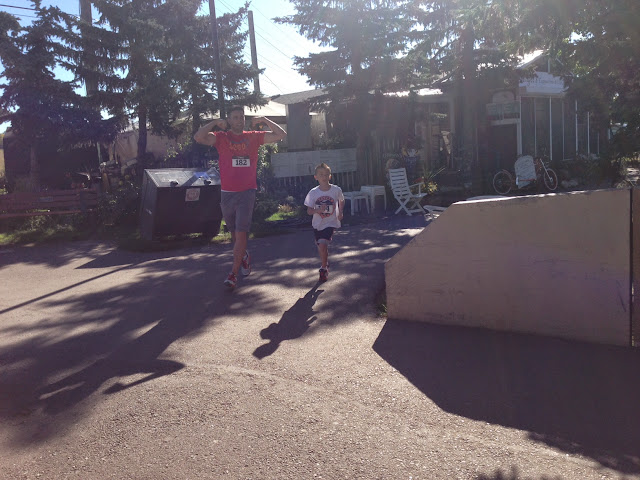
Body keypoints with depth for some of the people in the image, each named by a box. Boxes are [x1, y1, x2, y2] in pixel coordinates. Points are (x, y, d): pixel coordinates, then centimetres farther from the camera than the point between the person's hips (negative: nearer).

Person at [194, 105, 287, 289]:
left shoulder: (253, 137, 7)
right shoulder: (221, 137, 3)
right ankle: (244, 256, 43)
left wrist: (264, 120, 0)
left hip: (247, 192, -1)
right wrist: (215, 122, -9)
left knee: (241, 232, -9)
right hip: (227, 192, 1)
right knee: (234, 231, 15)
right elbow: (198, 137, -14)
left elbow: (281, 135, 4)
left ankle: (233, 273, -3)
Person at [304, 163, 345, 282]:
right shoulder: (313, 193, -9)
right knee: (321, 247, 16)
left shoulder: (336, 190, -9)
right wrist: (318, 210, -26)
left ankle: (323, 269, -1)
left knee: (322, 245, -20)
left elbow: (341, 201, 13)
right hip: (317, 224, 3)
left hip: (330, 223, -3)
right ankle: (325, 264, 45)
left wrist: (340, 212, 3)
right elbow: (309, 211, -7)